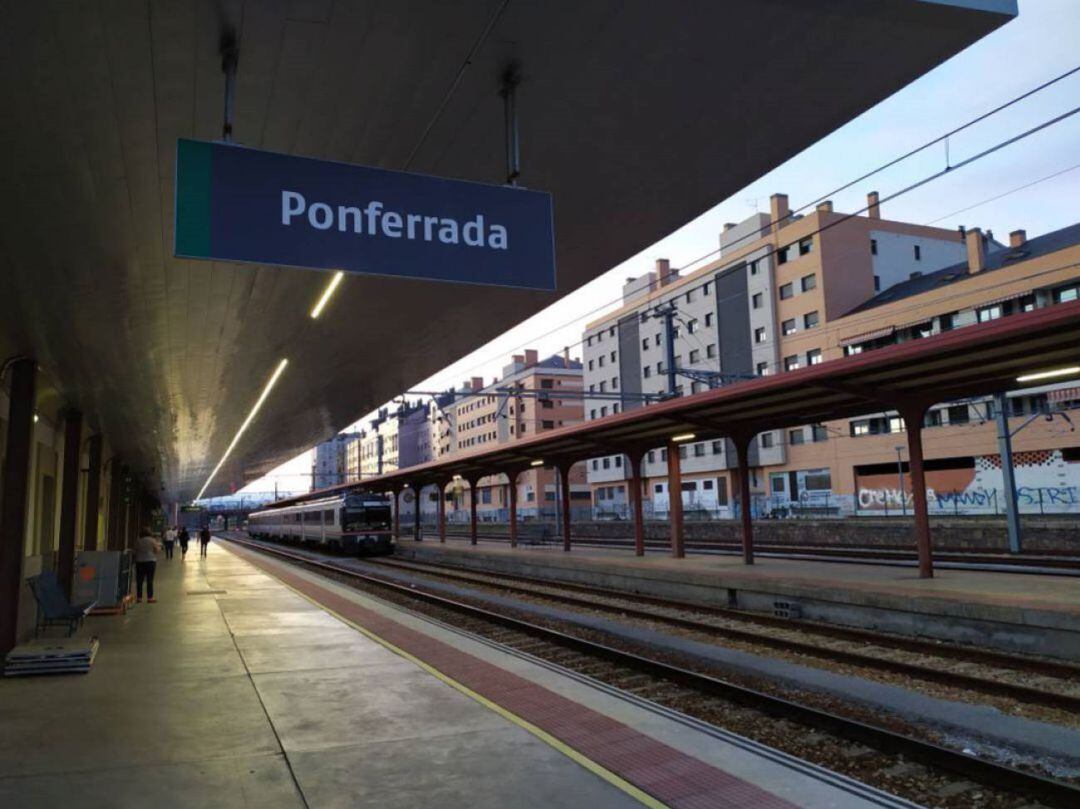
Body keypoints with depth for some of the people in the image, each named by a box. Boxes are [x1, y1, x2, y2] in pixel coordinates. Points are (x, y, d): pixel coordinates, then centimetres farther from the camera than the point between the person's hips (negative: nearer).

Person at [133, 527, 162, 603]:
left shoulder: (138, 540, 2)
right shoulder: (152, 540, -6)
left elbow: (135, 550, 11)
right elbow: (157, 551, -1)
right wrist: (159, 545, 17)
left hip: (139, 562, 3)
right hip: (150, 561, -3)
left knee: (139, 580, 8)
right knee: (150, 580, 0)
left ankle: (139, 597, 11)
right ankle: (150, 597, 1)